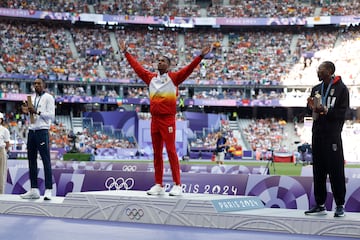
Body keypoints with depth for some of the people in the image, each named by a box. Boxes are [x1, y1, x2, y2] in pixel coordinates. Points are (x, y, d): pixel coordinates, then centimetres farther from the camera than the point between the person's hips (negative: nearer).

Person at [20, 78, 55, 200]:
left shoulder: (48, 98, -1)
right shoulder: (32, 98, 18)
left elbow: (51, 115, -10)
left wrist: (37, 112, -21)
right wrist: (27, 111, 1)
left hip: (42, 131, -7)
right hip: (31, 131, 7)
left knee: (46, 161, -8)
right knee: (32, 161, 5)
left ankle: (48, 190, -11)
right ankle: (34, 190, 9)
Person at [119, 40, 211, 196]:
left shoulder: (174, 77, 0)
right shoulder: (151, 77, 13)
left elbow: (188, 69, -10)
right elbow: (137, 67, 21)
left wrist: (201, 56, -20)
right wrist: (126, 52, 25)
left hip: (168, 120, -5)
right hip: (154, 120, 5)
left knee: (171, 151, -8)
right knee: (157, 153, 8)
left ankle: (177, 185, -6)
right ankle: (158, 185, 13)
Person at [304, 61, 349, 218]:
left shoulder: (341, 89, -3)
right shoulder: (316, 89, 15)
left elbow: (342, 112, -9)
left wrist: (326, 110, -22)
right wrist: (311, 107, -3)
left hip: (332, 135, -6)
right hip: (317, 134, 6)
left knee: (336, 171, -5)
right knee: (318, 171, 8)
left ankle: (340, 206, 2)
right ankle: (320, 205, 14)